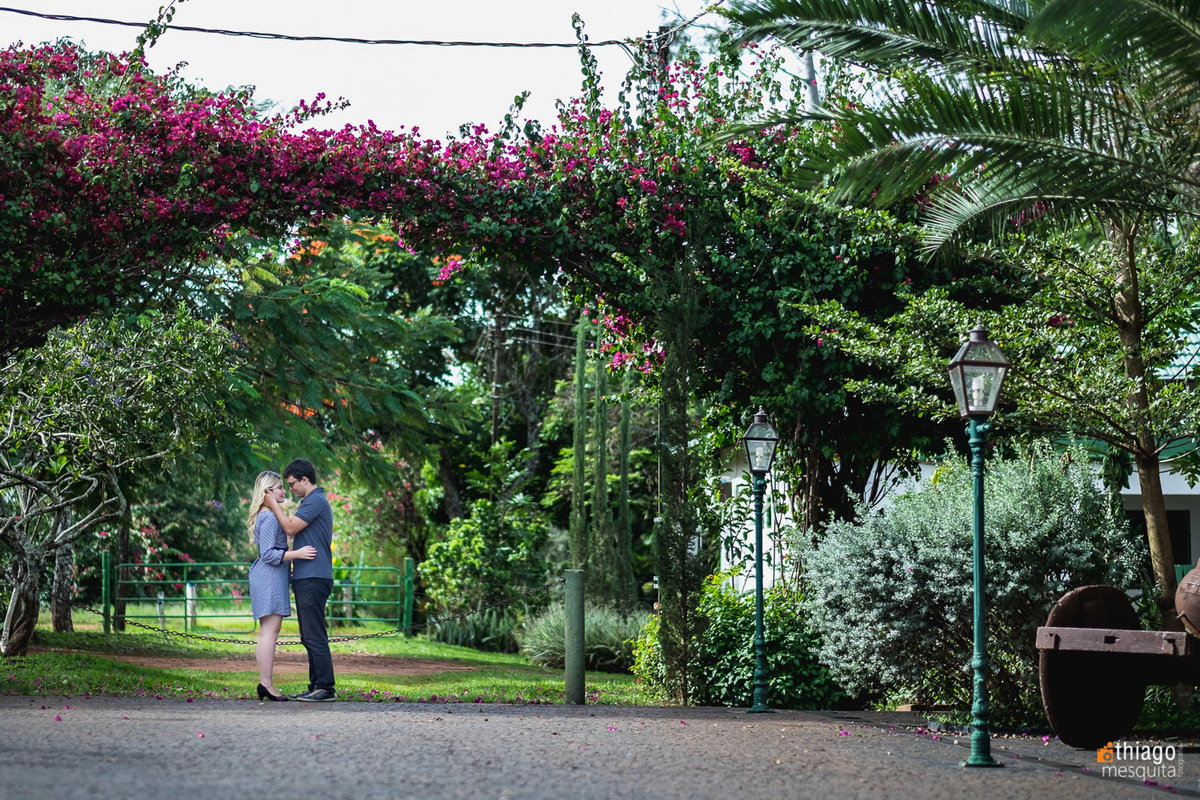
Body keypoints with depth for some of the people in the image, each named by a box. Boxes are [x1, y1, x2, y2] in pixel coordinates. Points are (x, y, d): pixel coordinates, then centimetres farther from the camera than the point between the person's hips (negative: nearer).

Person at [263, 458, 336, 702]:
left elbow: (290, 527, -15)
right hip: (306, 578, 11)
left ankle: (326, 688, -11)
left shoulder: (316, 501, -11)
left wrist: (274, 506, -4)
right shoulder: (312, 501, 22)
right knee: (309, 637, 11)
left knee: (315, 636, -11)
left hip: (313, 579, -11)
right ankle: (316, 686, 14)